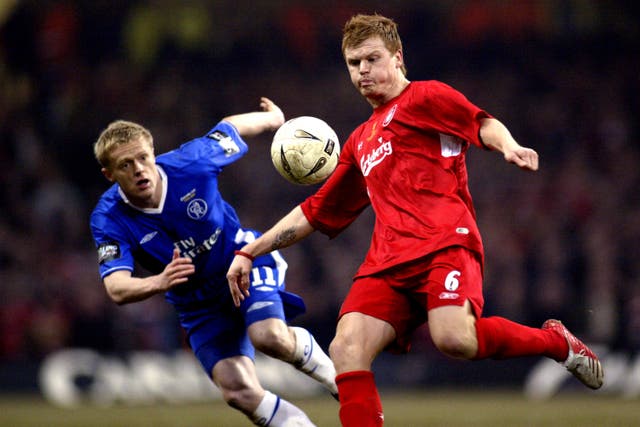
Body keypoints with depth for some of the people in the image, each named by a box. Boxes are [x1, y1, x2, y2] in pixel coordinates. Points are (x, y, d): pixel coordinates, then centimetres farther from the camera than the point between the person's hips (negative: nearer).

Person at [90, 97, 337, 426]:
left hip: (243, 260, -2)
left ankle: (328, 372, 1)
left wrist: (274, 118, 21)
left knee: (269, 336, -31)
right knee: (238, 391, -17)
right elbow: (116, 288, -32)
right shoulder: (108, 220, -20)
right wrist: (159, 282, -54)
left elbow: (229, 127, 0)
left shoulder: (189, 163, -21)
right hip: (199, 306, 2)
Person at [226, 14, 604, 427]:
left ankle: (556, 341, -4)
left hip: (445, 243, -6)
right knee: (347, 347, -20)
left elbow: (482, 123, -5)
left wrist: (508, 146, -28)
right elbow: (316, 211, 36)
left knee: (454, 339, -31)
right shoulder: (360, 142, 31)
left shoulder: (424, 96, 12)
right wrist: (249, 253, 33)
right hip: (387, 265, 6)